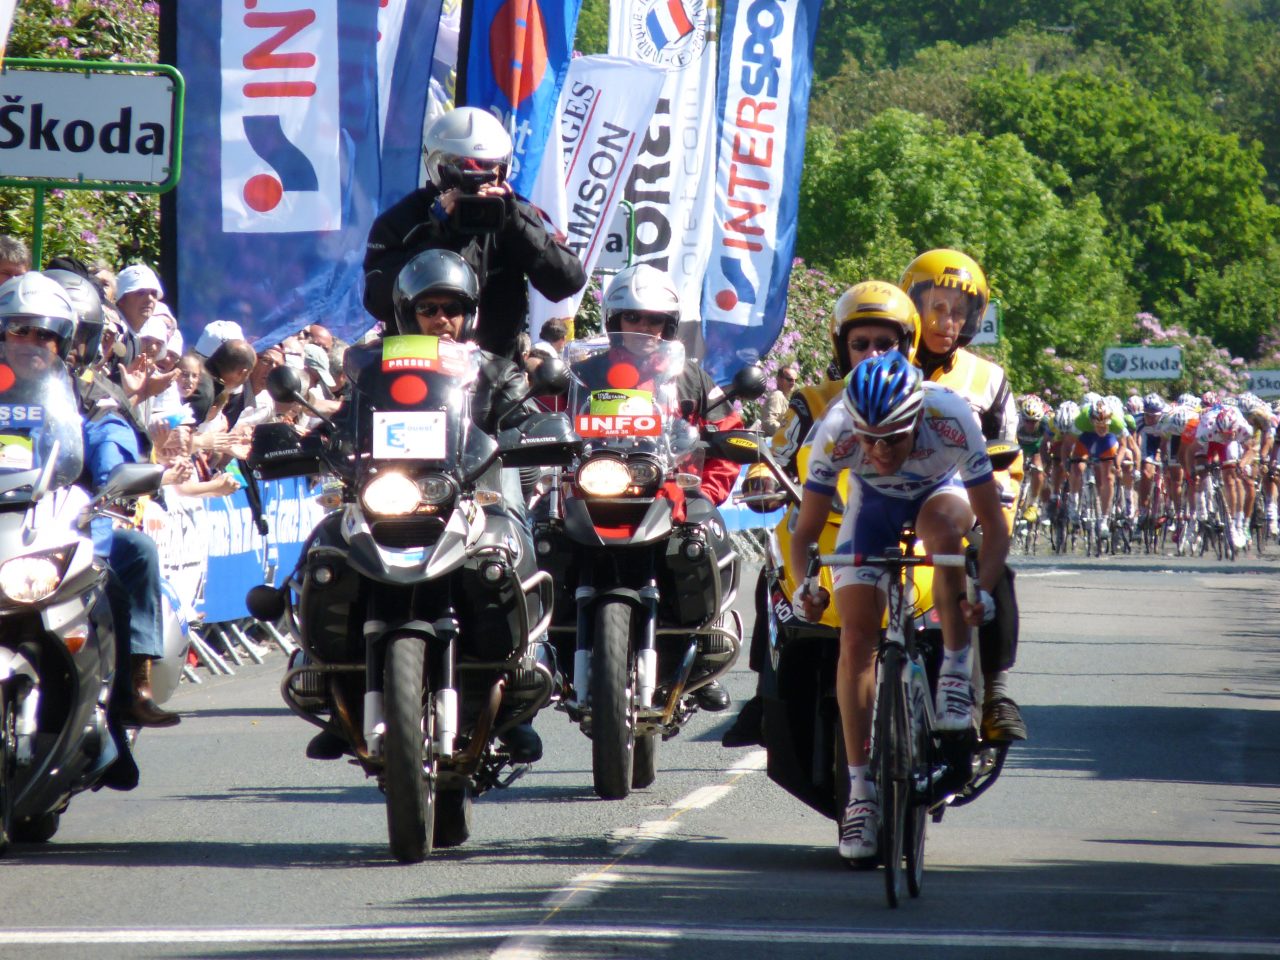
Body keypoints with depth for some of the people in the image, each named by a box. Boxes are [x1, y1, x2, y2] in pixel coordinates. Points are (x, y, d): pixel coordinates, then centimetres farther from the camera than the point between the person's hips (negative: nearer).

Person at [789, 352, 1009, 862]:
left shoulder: (950, 419, -37)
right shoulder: (836, 432, -33)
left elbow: (995, 527, -31)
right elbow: (805, 532, -23)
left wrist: (983, 592, -46)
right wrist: (804, 587, -41)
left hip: (941, 490, -1)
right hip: (874, 503, 1)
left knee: (944, 528, -38)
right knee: (856, 638, -12)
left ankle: (957, 672, -20)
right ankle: (859, 791, -3)